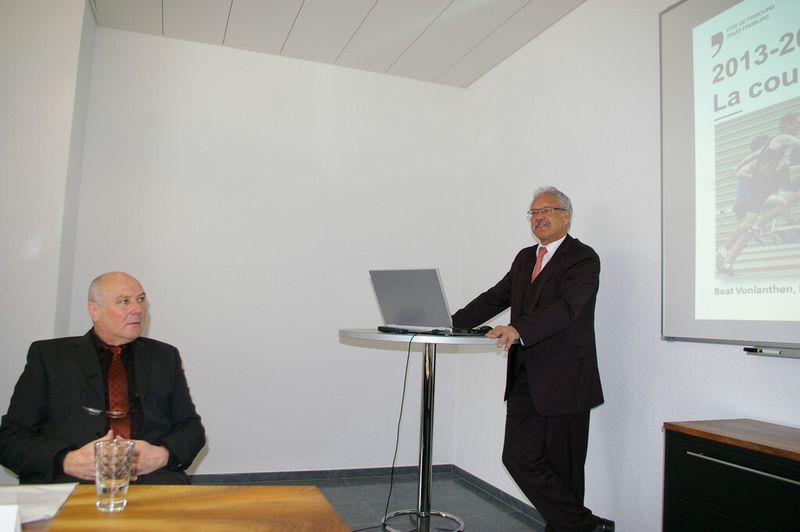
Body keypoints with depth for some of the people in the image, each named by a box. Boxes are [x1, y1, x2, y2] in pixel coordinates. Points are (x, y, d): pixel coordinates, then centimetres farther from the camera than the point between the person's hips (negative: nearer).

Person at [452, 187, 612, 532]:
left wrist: (519, 330, -37)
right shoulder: (524, 258, 17)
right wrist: (449, 325, 2)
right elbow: (494, 298, 14)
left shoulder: (583, 258, -7)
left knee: (563, 467, 3)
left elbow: (566, 307, -23)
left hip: (564, 382, -7)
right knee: (519, 458, 6)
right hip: (525, 380, 7)